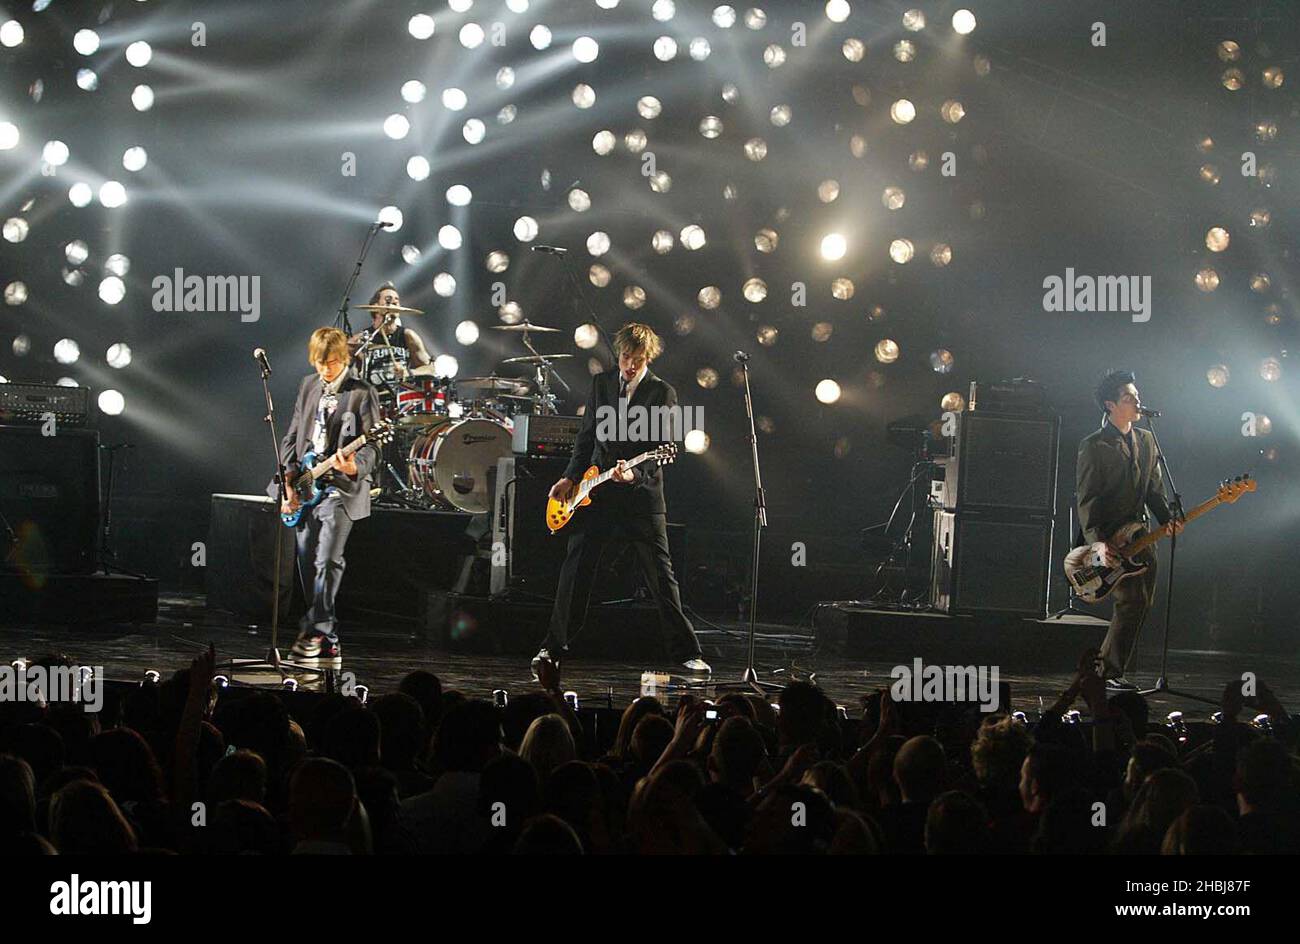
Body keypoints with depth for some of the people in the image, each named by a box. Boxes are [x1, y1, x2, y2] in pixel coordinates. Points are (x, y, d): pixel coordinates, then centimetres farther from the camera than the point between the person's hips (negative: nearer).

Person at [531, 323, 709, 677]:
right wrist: (571, 478, 6)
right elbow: (587, 436, 14)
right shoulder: (601, 383, 8)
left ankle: (686, 652, 3)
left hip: (642, 493, -3)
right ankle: (554, 646, 12)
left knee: (661, 576, -3)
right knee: (575, 569, 2)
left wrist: (635, 472, -27)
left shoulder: (662, 393, -4)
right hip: (596, 492, 3)